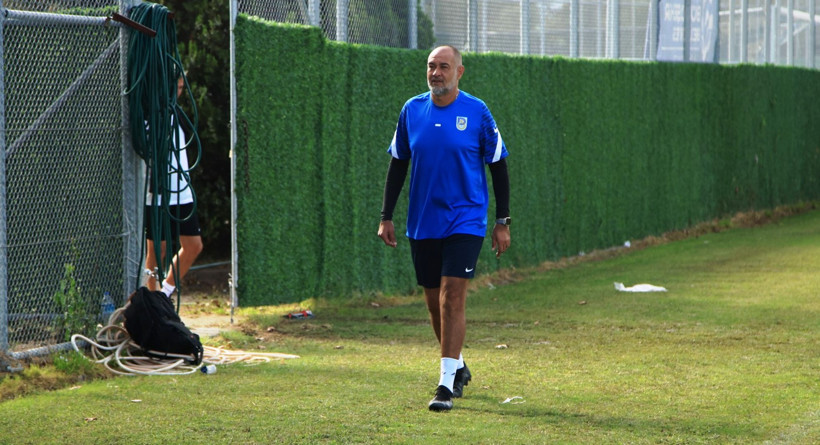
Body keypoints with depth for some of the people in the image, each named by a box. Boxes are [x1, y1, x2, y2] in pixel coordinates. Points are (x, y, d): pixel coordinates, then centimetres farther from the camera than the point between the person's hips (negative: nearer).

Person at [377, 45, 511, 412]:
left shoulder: (477, 112, -5)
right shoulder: (412, 110, 4)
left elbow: (498, 166, 1)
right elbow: (397, 164, 12)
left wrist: (502, 222, -1)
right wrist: (386, 217, 8)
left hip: (465, 221, -4)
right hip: (422, 225, 4)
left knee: (452, 297, -14)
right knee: (434, 302, 11)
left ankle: (446, 384, -13)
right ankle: (458, 367, 32)